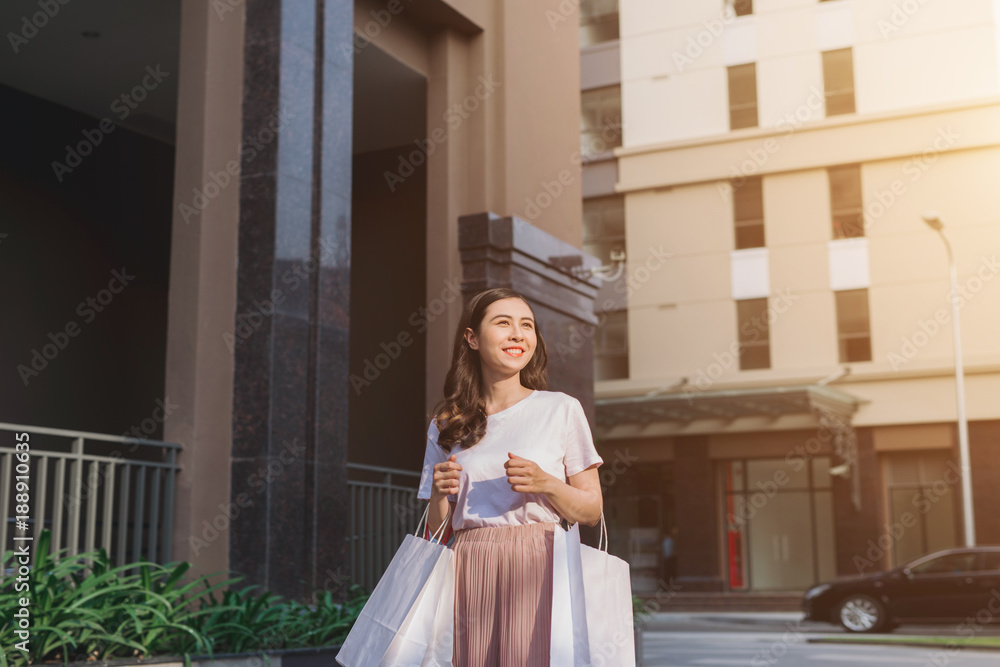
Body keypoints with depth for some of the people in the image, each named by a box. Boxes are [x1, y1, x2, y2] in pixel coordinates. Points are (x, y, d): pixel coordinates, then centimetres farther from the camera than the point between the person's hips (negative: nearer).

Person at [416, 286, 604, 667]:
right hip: (469, 572, 2)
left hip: (538, 566, -2)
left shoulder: (562, 410, 5)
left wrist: (545, 484, -11)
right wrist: (439, 494, -6)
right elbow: (437, 531, 14)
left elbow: (592, 511, 6)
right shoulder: (446, 425, 12)